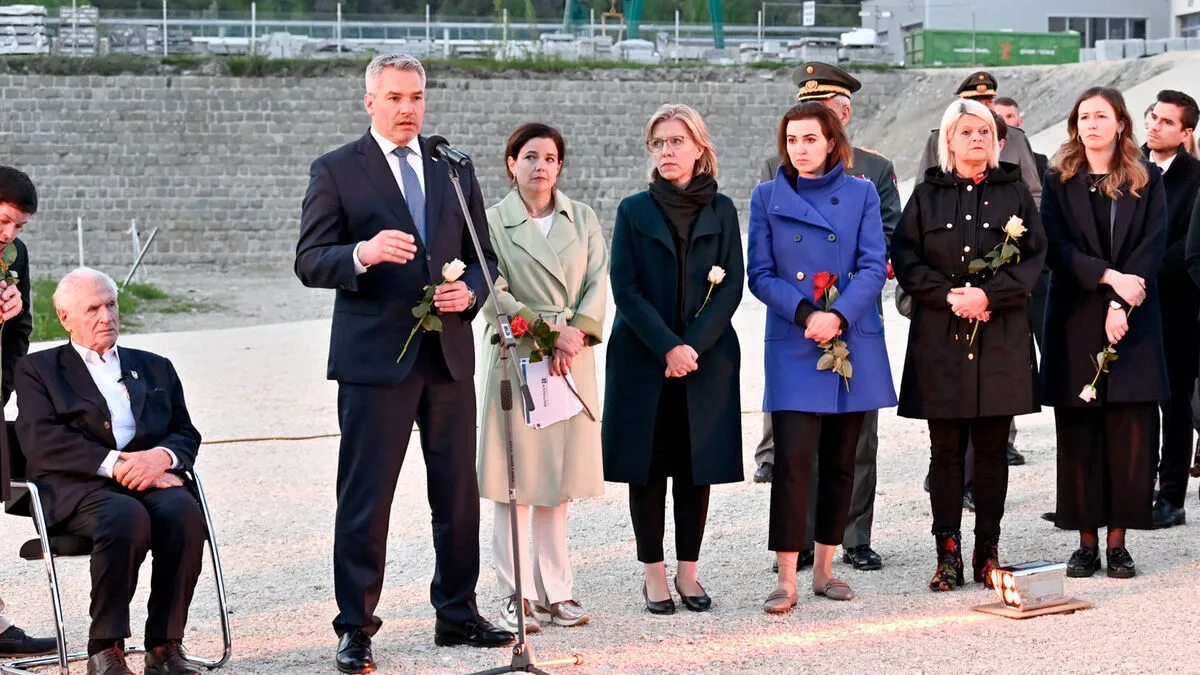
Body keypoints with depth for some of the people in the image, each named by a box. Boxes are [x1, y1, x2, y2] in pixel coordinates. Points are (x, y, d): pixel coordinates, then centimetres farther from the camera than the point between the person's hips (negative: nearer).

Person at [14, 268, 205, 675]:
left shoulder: (154, 368, 27)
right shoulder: (38, 370, 15)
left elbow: (187, 435, 18)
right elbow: (41, 442, -3)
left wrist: (161, 456, -8)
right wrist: (114, 463, -15)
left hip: (150, 479, 3)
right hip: (78, 486, -3)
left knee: (183, 511, -32)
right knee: (127, 517, -37)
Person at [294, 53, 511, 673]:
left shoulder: (453, 168, 13)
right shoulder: (336, 171, -1)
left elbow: (483, 252, 16)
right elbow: (309, 262, -6)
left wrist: (470, 291, -5)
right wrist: (361, 255, -25)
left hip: (449, 351, 5)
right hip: (375, 356, -4)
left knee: (459, 493, 10)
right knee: (365, 498, -3)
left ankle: (456, 614, 23)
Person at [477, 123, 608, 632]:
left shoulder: (583, 219, 11)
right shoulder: (492, 221, 1)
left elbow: (598, 281, 4)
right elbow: (495, 293, -7)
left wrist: (577, 331, -13)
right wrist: (547, 333, -15)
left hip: (572, 355, 3)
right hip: (516, 352, -3)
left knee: (557, 478, 7)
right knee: (514, 478, -3)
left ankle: (554, 591, 11)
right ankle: (517, 596, 1)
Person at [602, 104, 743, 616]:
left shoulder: (720, 211, 7)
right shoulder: (634, 212, 4)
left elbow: (731, 287, 1)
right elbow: (626, 290, -3)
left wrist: (693, 346, -11)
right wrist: (667, 347, -14)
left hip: (706, 359, 1)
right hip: (643, 359, -1)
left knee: (696, 466, 3)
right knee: (647, 467, 0)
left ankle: (688, 571, 12)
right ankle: (653, 574, 7)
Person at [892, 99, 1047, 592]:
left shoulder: (1014, 194, 8)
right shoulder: (927, 196, 9)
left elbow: (1033, 258, 1)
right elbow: (905, 260, 3)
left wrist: (988, 294, -13)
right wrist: (949, 294, -11)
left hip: (1000, 338, 0)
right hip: (940, 339, 0)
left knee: (992, 448, 2)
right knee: (946, 449, 0)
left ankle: (988, 551, 9)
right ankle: (948, 553, 5)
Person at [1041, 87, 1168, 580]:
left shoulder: (1146, 182, 7)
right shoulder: (1060, 181, 7)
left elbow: (1152, 248, -2)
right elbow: (1056, 247, -3)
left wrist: (1123, 304, -14)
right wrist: (1109, 276, -16)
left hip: (1134, 322, 0)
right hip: (1075, 321, 0)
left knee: (1130, 432, -3)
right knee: (1078, 433, 0)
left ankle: (1118, 541, 3)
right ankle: (1086, 541, 5)